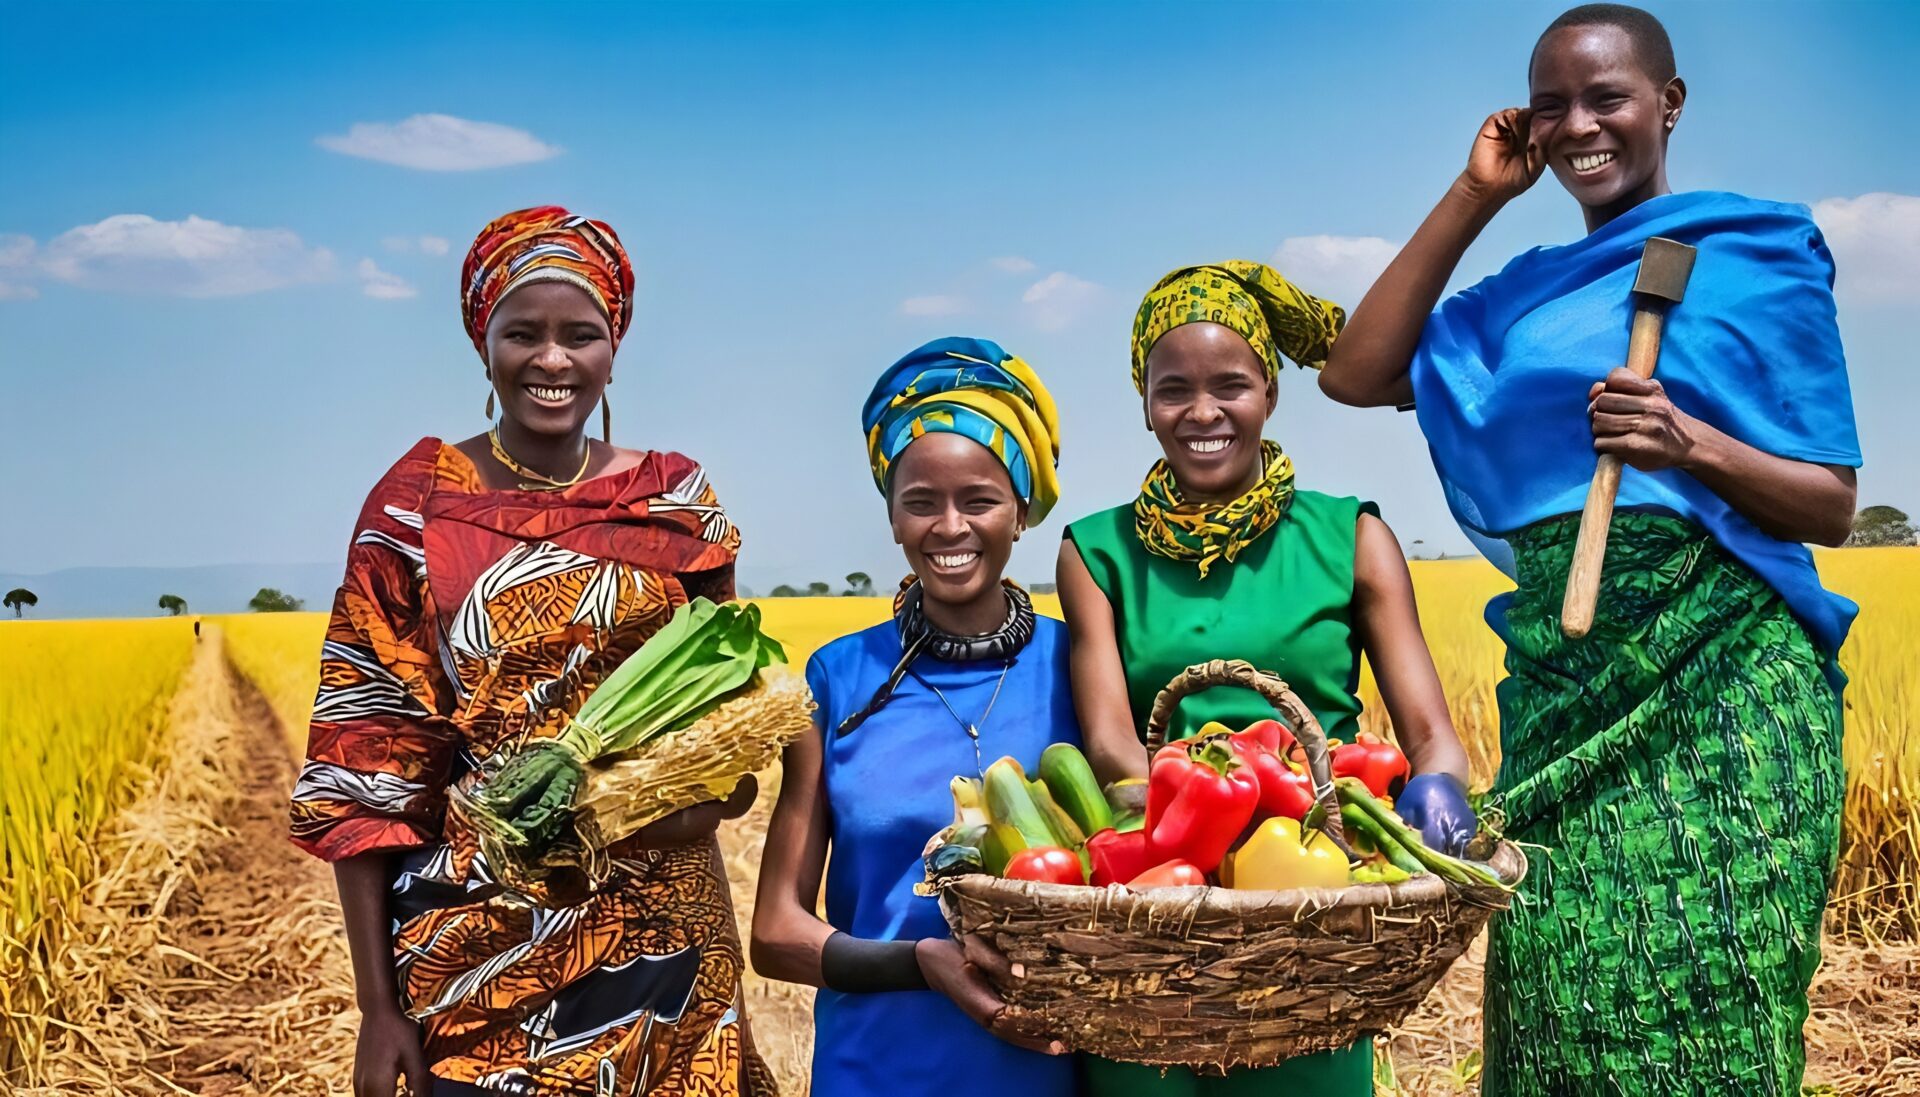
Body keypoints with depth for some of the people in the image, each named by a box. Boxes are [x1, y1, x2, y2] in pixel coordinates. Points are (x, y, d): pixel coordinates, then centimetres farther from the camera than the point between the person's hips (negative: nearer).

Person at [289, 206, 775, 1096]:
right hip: (480, 940, -2)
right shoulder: (415, 505, -5)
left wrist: (708, 790, -14)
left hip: (661, 928, 2)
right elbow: (363, 762, -5)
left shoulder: (677, 501, 1)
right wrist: (378, 1003, -6)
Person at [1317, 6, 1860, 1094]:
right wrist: (1473, 196, 7)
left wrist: (1695, 445, -17)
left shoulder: (1759, 253, 4)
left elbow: (1835, 508, 3)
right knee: (1563, 1009, 4)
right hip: (1562, 688, 4)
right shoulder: (1526, 294, 18)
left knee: (1710, 1008, -4)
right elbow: (1354, 374, 6)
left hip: (1718, 676, -4)